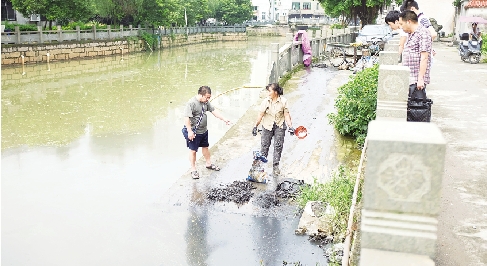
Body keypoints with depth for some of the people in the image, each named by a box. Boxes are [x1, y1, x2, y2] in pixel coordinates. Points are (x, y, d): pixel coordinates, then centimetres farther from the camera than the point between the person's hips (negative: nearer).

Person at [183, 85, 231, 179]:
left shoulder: (206, 102, 1)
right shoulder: (191, 103, -23)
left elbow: (213, 111, 10)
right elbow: (186, 118, -25)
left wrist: (224, 119, 5)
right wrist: (190, 131, -26)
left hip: (204, 131, 8)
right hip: (194, 132, -8)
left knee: (205, 147, 23)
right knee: (193, 150, 4)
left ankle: (209, 164, 42)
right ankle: (193, 170, 16)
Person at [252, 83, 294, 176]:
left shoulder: (283, 101, -6)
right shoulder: (265, 101, -6)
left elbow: (286, 115, -4)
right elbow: (260, 114, -2)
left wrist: (290, 126, -11)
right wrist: (255, 126, -4)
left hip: (279, 126, 0)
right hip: (267, 126, 0)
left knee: (278, 146, 1)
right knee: (264, 145, 3)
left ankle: (276, 166, 11)